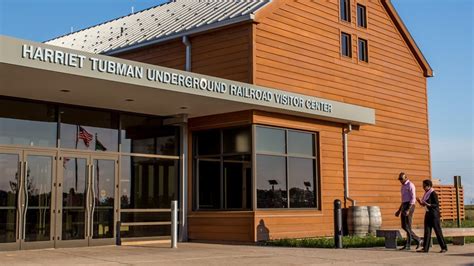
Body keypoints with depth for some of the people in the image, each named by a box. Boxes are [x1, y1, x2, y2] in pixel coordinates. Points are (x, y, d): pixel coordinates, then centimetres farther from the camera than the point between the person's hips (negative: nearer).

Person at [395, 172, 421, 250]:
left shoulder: (410, 185, -11)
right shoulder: (403, 186, 20)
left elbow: (413, 198, -17)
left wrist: (408, 210, -25)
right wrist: (399, 210, 20)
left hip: (409, 206, -9)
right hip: (404, 206, 9)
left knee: (408, 226, -7)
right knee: (404, 226, 7)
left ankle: (408, 245, -2)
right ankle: (417, 239, 18)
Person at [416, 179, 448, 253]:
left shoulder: (433, 193, -13)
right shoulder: (426, 193, 13)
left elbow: (437, 204, -16)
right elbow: (424, 204, 18)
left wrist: (428, 204, -26)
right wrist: (420, 202, 0)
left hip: (434, 214, -8)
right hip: (428, 214, 8)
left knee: (437, 230, -2)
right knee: (427, 231, 5)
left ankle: (444, 247, 8)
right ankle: (425, 248, 5)